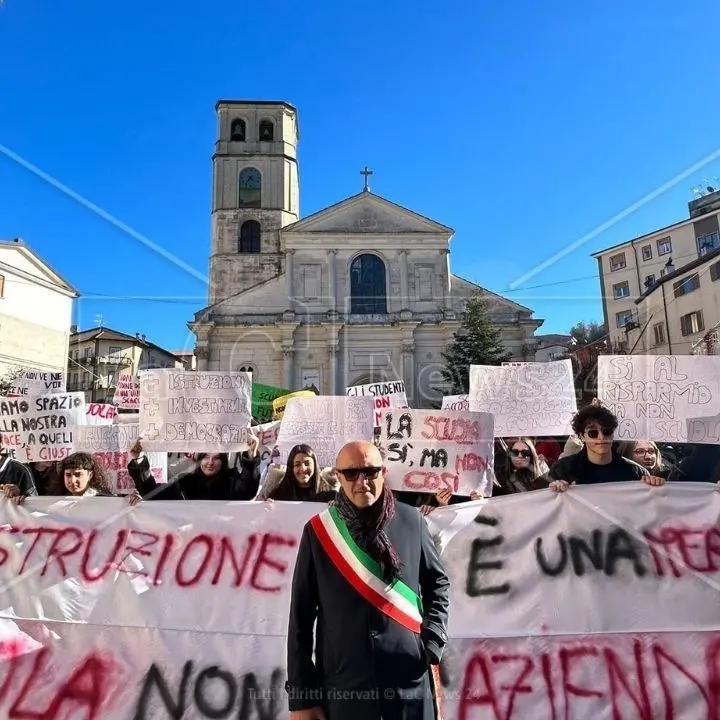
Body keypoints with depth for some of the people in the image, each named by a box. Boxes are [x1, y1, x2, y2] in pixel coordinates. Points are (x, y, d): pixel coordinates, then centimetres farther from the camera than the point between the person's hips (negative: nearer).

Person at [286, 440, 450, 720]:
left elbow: (438, 583, 10)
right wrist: (301, 696, -2)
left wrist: (433, 645, -1)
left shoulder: (411, 521, -4)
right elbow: (301, 617, -2)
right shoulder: (319, 530, -6)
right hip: (341, 686, 0)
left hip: (410, 681, 1)